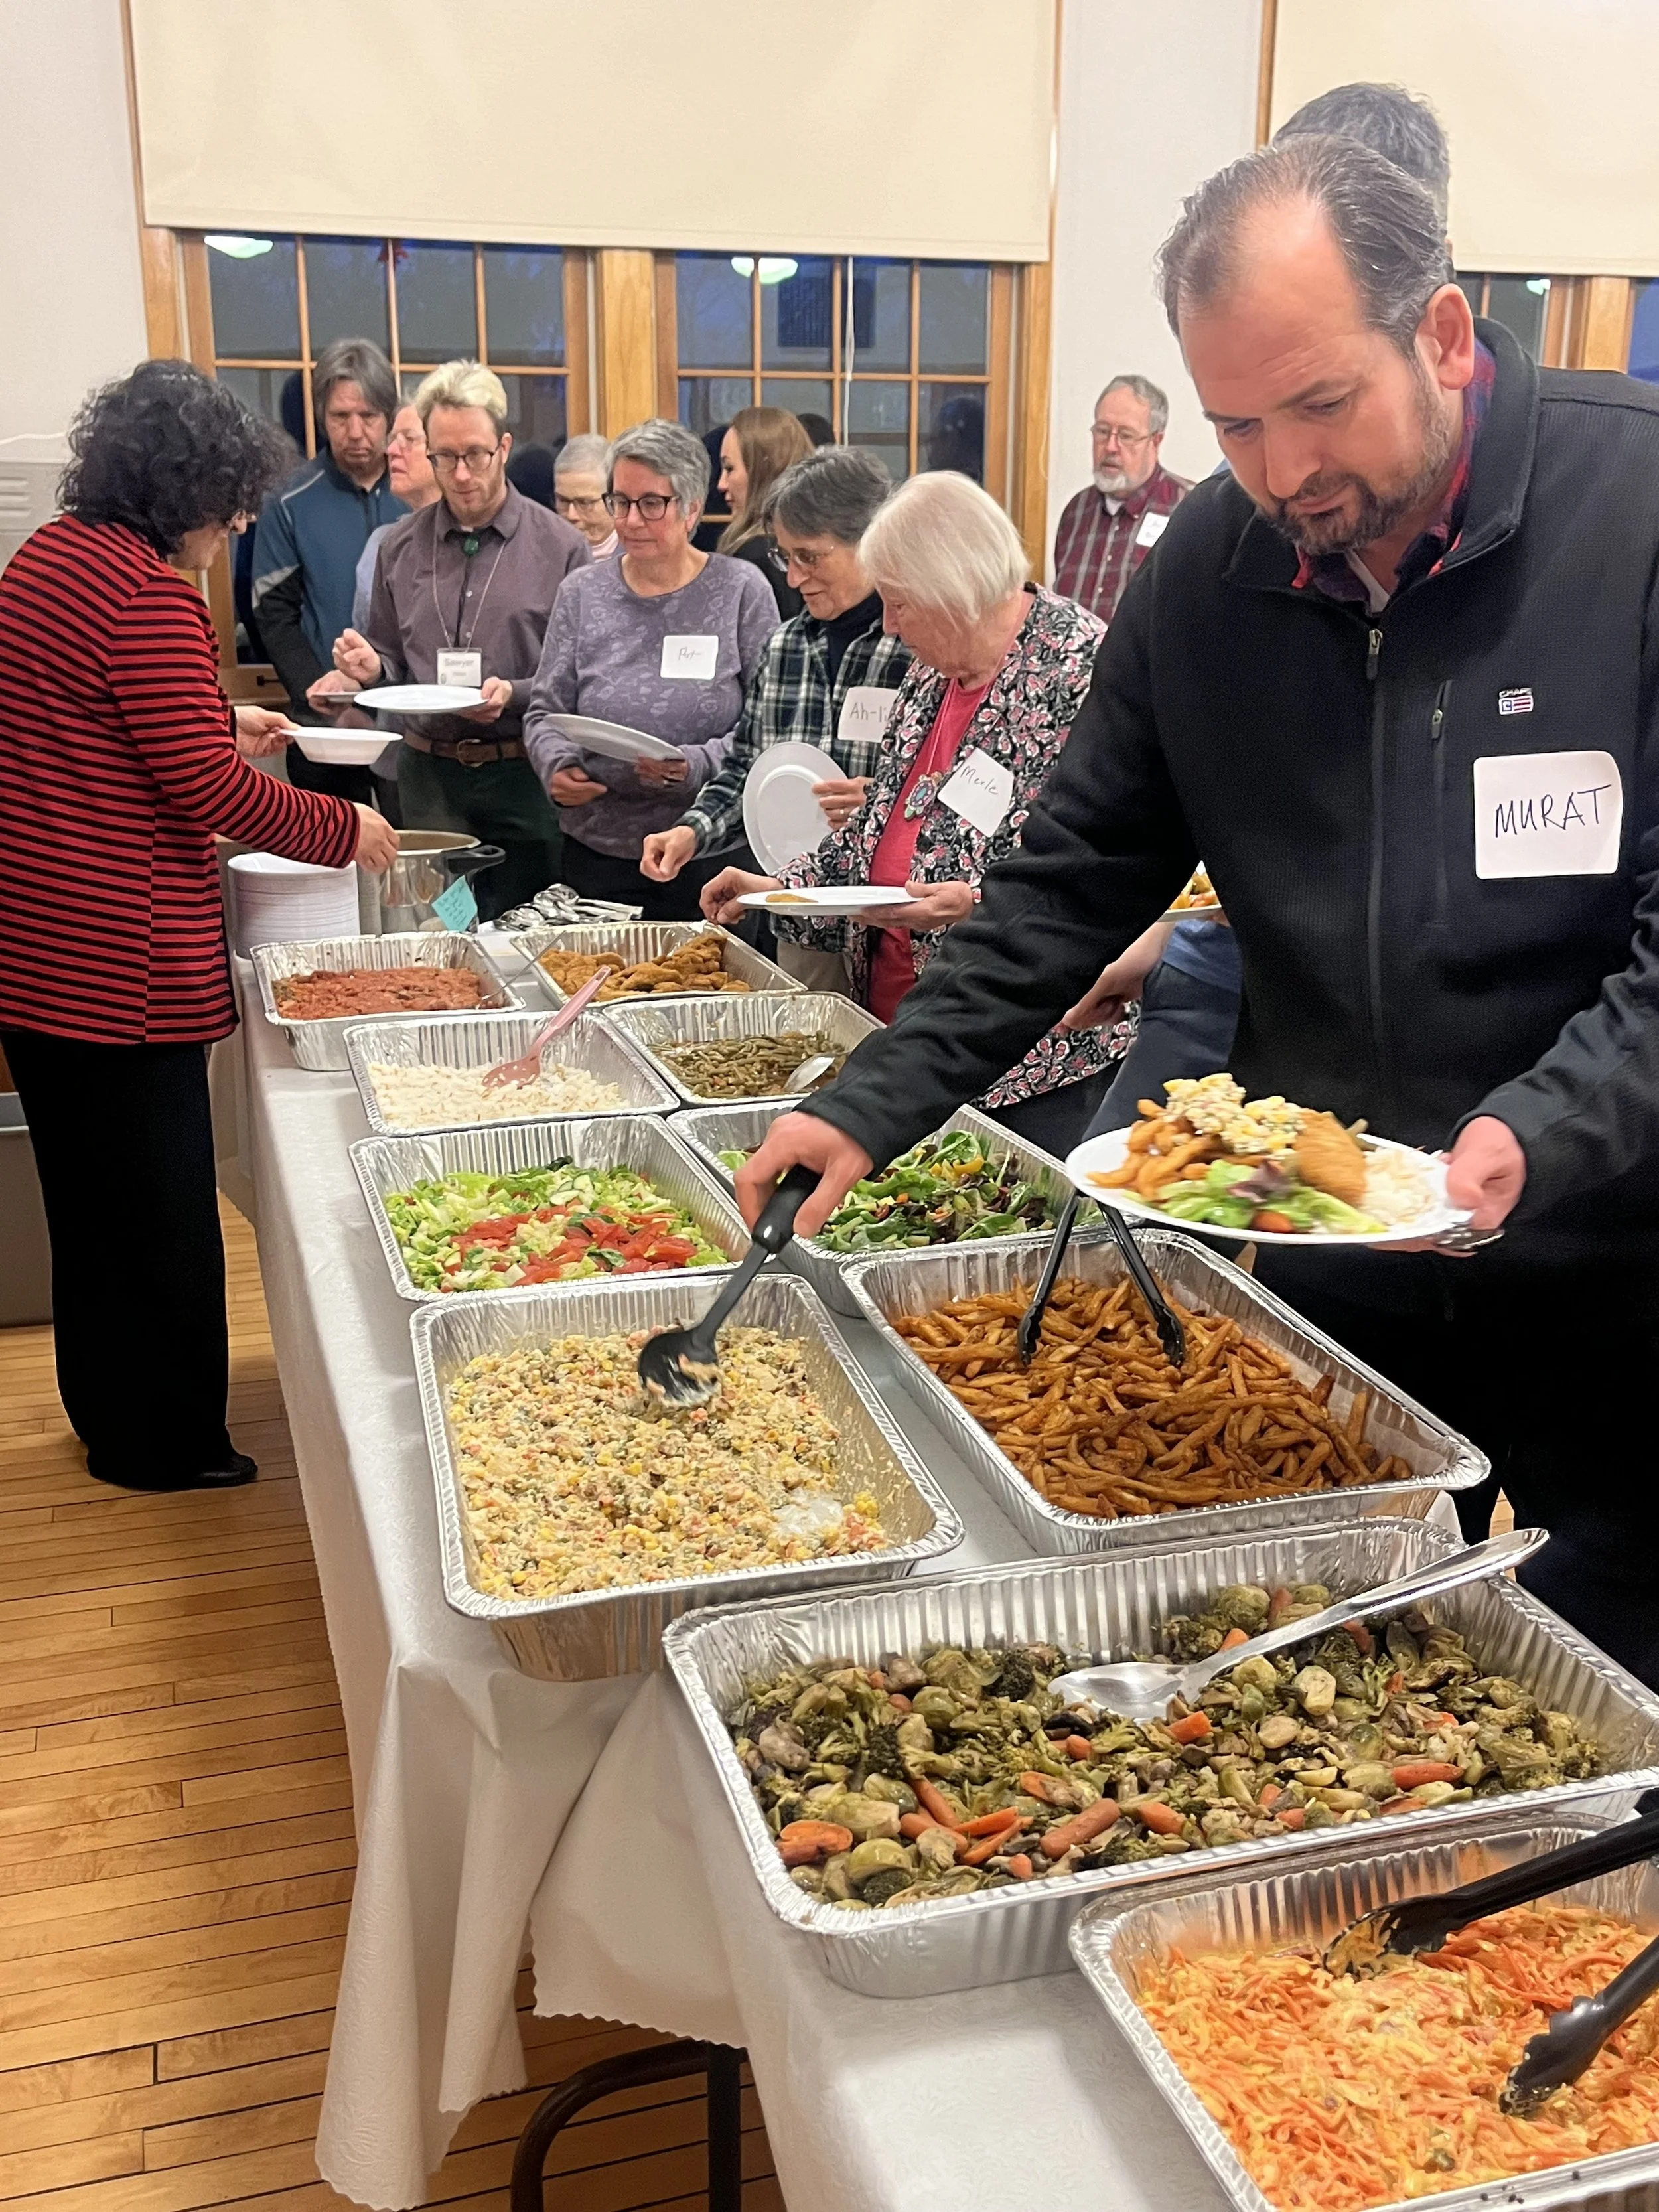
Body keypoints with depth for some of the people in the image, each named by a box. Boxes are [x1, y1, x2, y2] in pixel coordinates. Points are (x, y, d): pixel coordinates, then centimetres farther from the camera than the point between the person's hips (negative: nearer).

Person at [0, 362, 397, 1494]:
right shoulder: (149, 594, -19)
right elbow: (204, 787, -20)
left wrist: (220, 720, 24)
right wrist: (341, 828, -8)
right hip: (119, 962, -10)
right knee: (159, 1208, 5)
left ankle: (106, 1411, 36)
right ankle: (167, 1444, 19)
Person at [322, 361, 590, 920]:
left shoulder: (559, 546, -1)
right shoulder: (401, 546, 10)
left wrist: (515, 695, -19)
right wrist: (372, 668, -3)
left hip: (523, 777, -3)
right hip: (429, 775, 3)